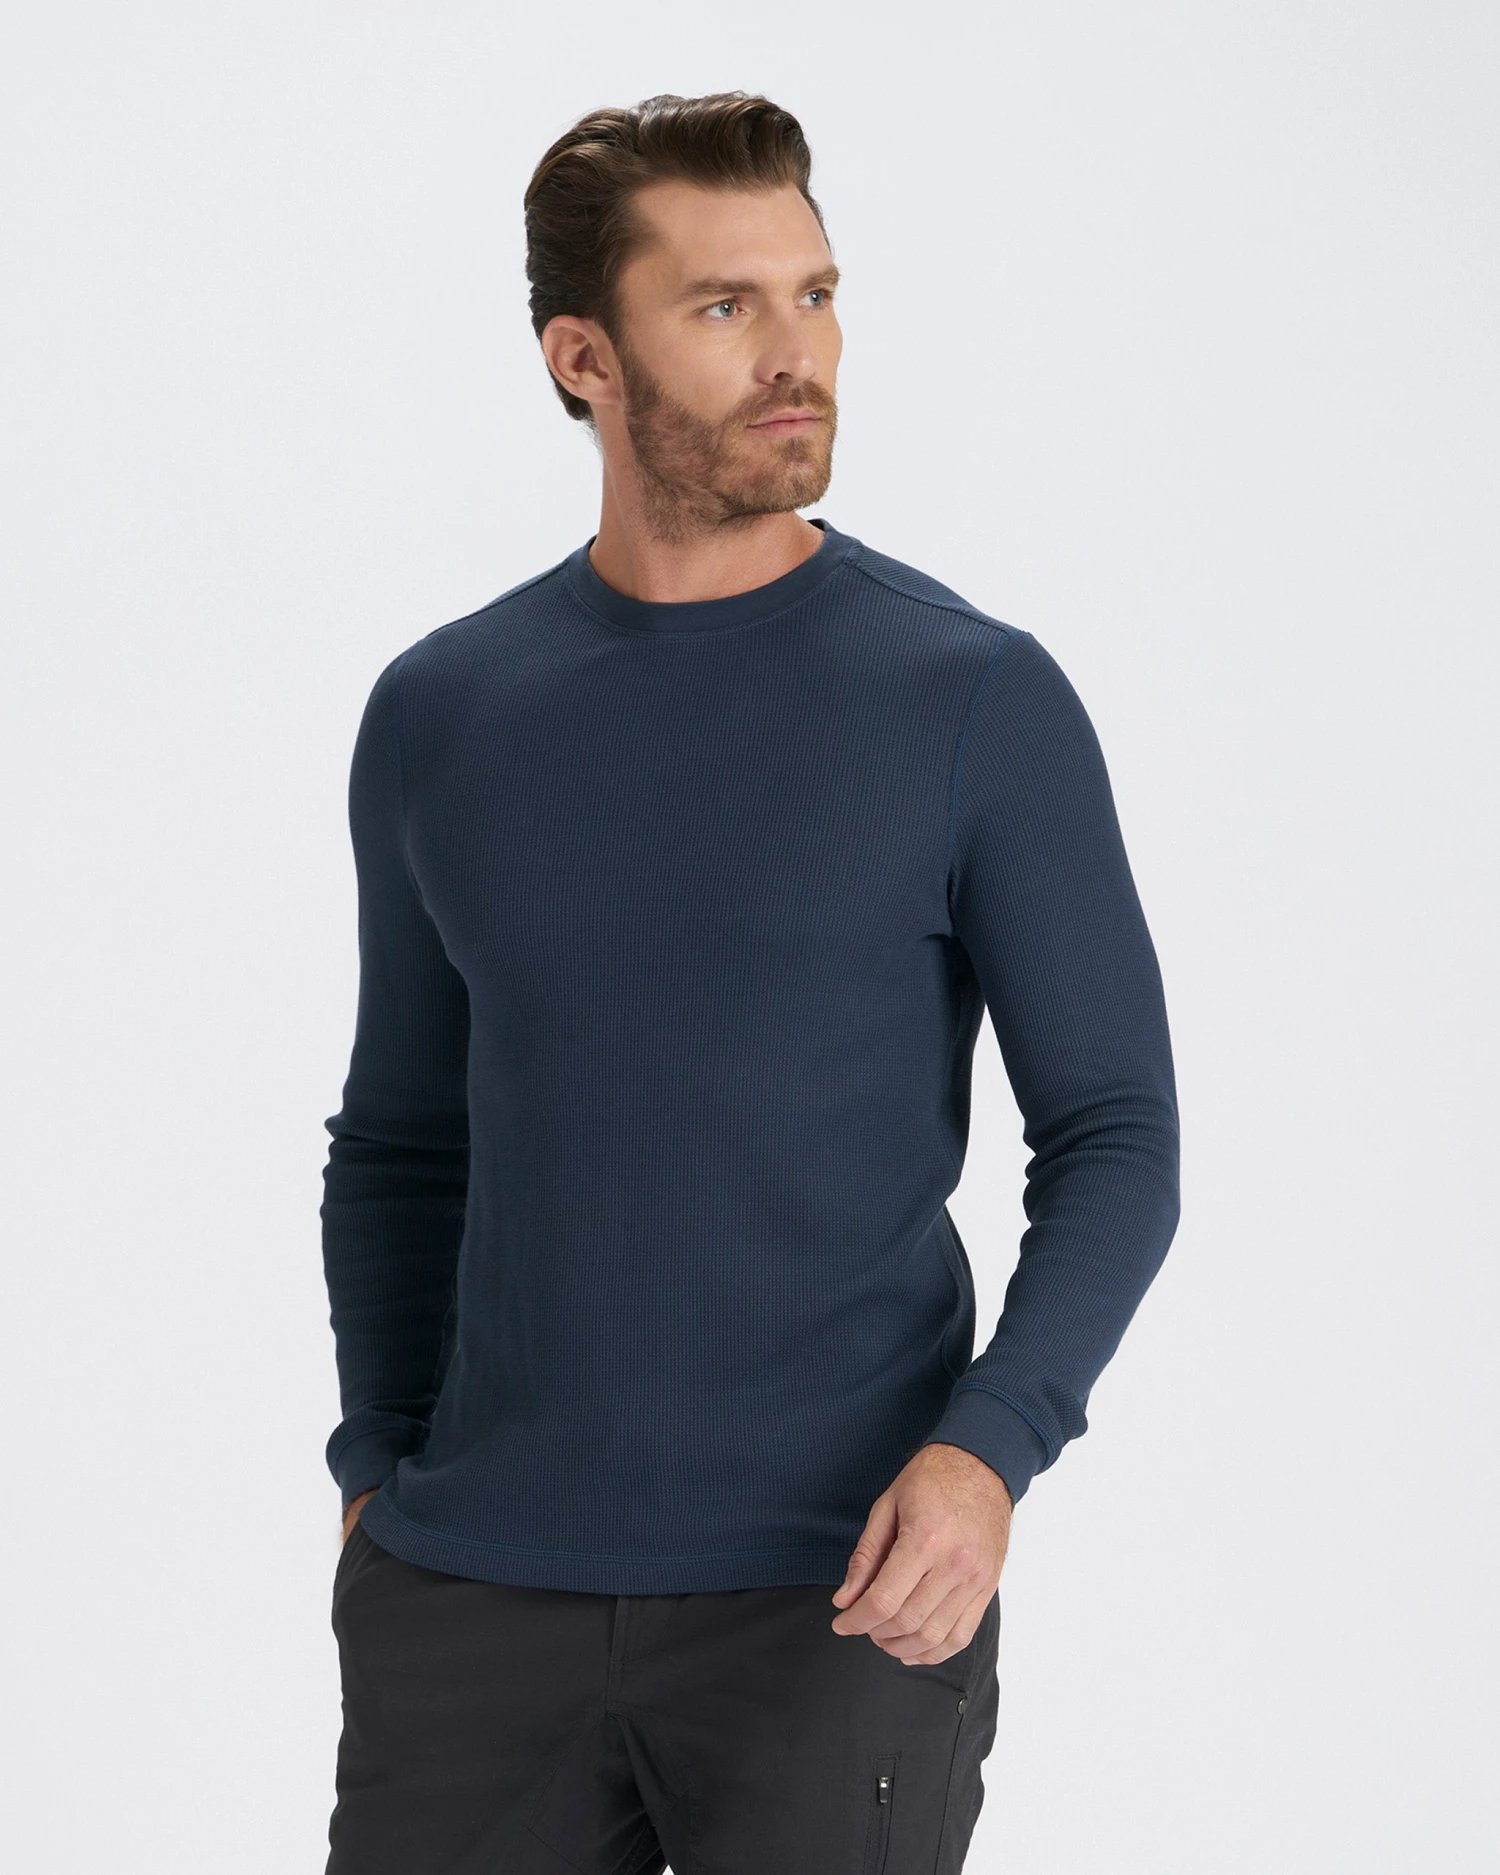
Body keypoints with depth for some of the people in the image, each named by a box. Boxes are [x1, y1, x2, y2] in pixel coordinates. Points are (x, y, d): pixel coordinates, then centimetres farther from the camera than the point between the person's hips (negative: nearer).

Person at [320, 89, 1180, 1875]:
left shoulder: (978, 703, -4)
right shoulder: (438, 715, 7)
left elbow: (1115, 1135, -2)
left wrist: (992, 1446, -16)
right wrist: (378, 1466, 8)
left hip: (839, 1604, -2)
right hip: (475, 1595, 3)